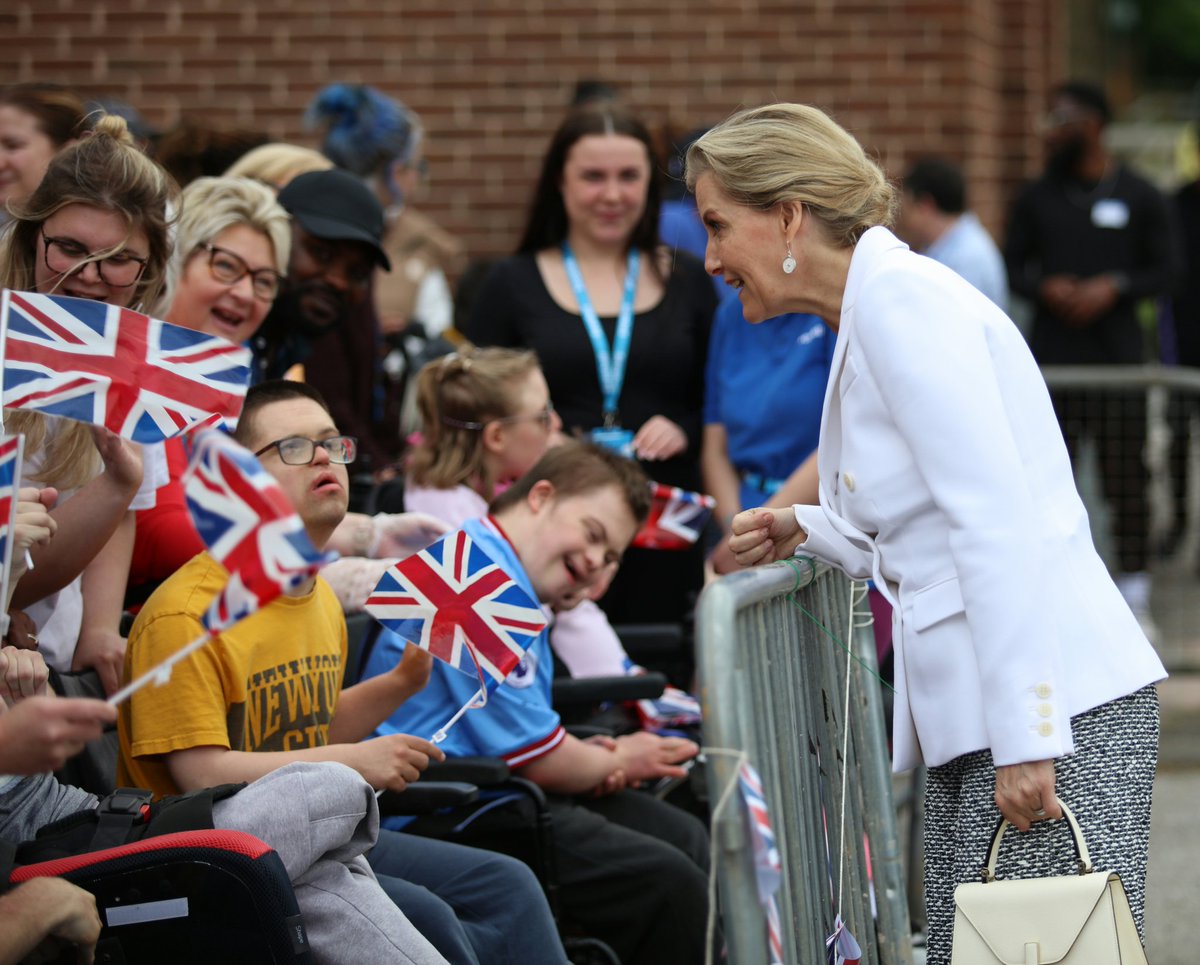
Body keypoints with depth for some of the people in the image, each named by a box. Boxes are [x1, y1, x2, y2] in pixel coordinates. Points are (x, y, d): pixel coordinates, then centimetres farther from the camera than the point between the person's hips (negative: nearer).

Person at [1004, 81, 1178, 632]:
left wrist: (1114, 287, -13)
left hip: (1118, 356, -2)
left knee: (1125, 480, -2)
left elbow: (1164, 270, 4)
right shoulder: (1038, 198, 9)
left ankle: (1134, 599, 6)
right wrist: (1044, 288, -8)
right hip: (1051, 357, 2)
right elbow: (1012, 265, 12)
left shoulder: (1139, 198, 4)